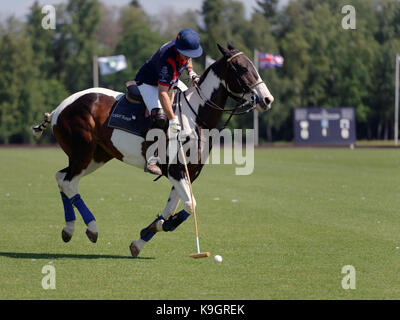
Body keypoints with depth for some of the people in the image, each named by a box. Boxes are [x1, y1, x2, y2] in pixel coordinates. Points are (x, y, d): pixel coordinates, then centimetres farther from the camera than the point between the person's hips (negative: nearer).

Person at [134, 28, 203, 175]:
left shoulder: (185, 48, -16)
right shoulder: (168, 60, -39)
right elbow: (162, 93, -44)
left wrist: (191, 72, -8)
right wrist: (173, 119, -49)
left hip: (171, 81, 9)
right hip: (148, 84, -9)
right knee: (159, 116, -30)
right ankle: (151, 160, -30)